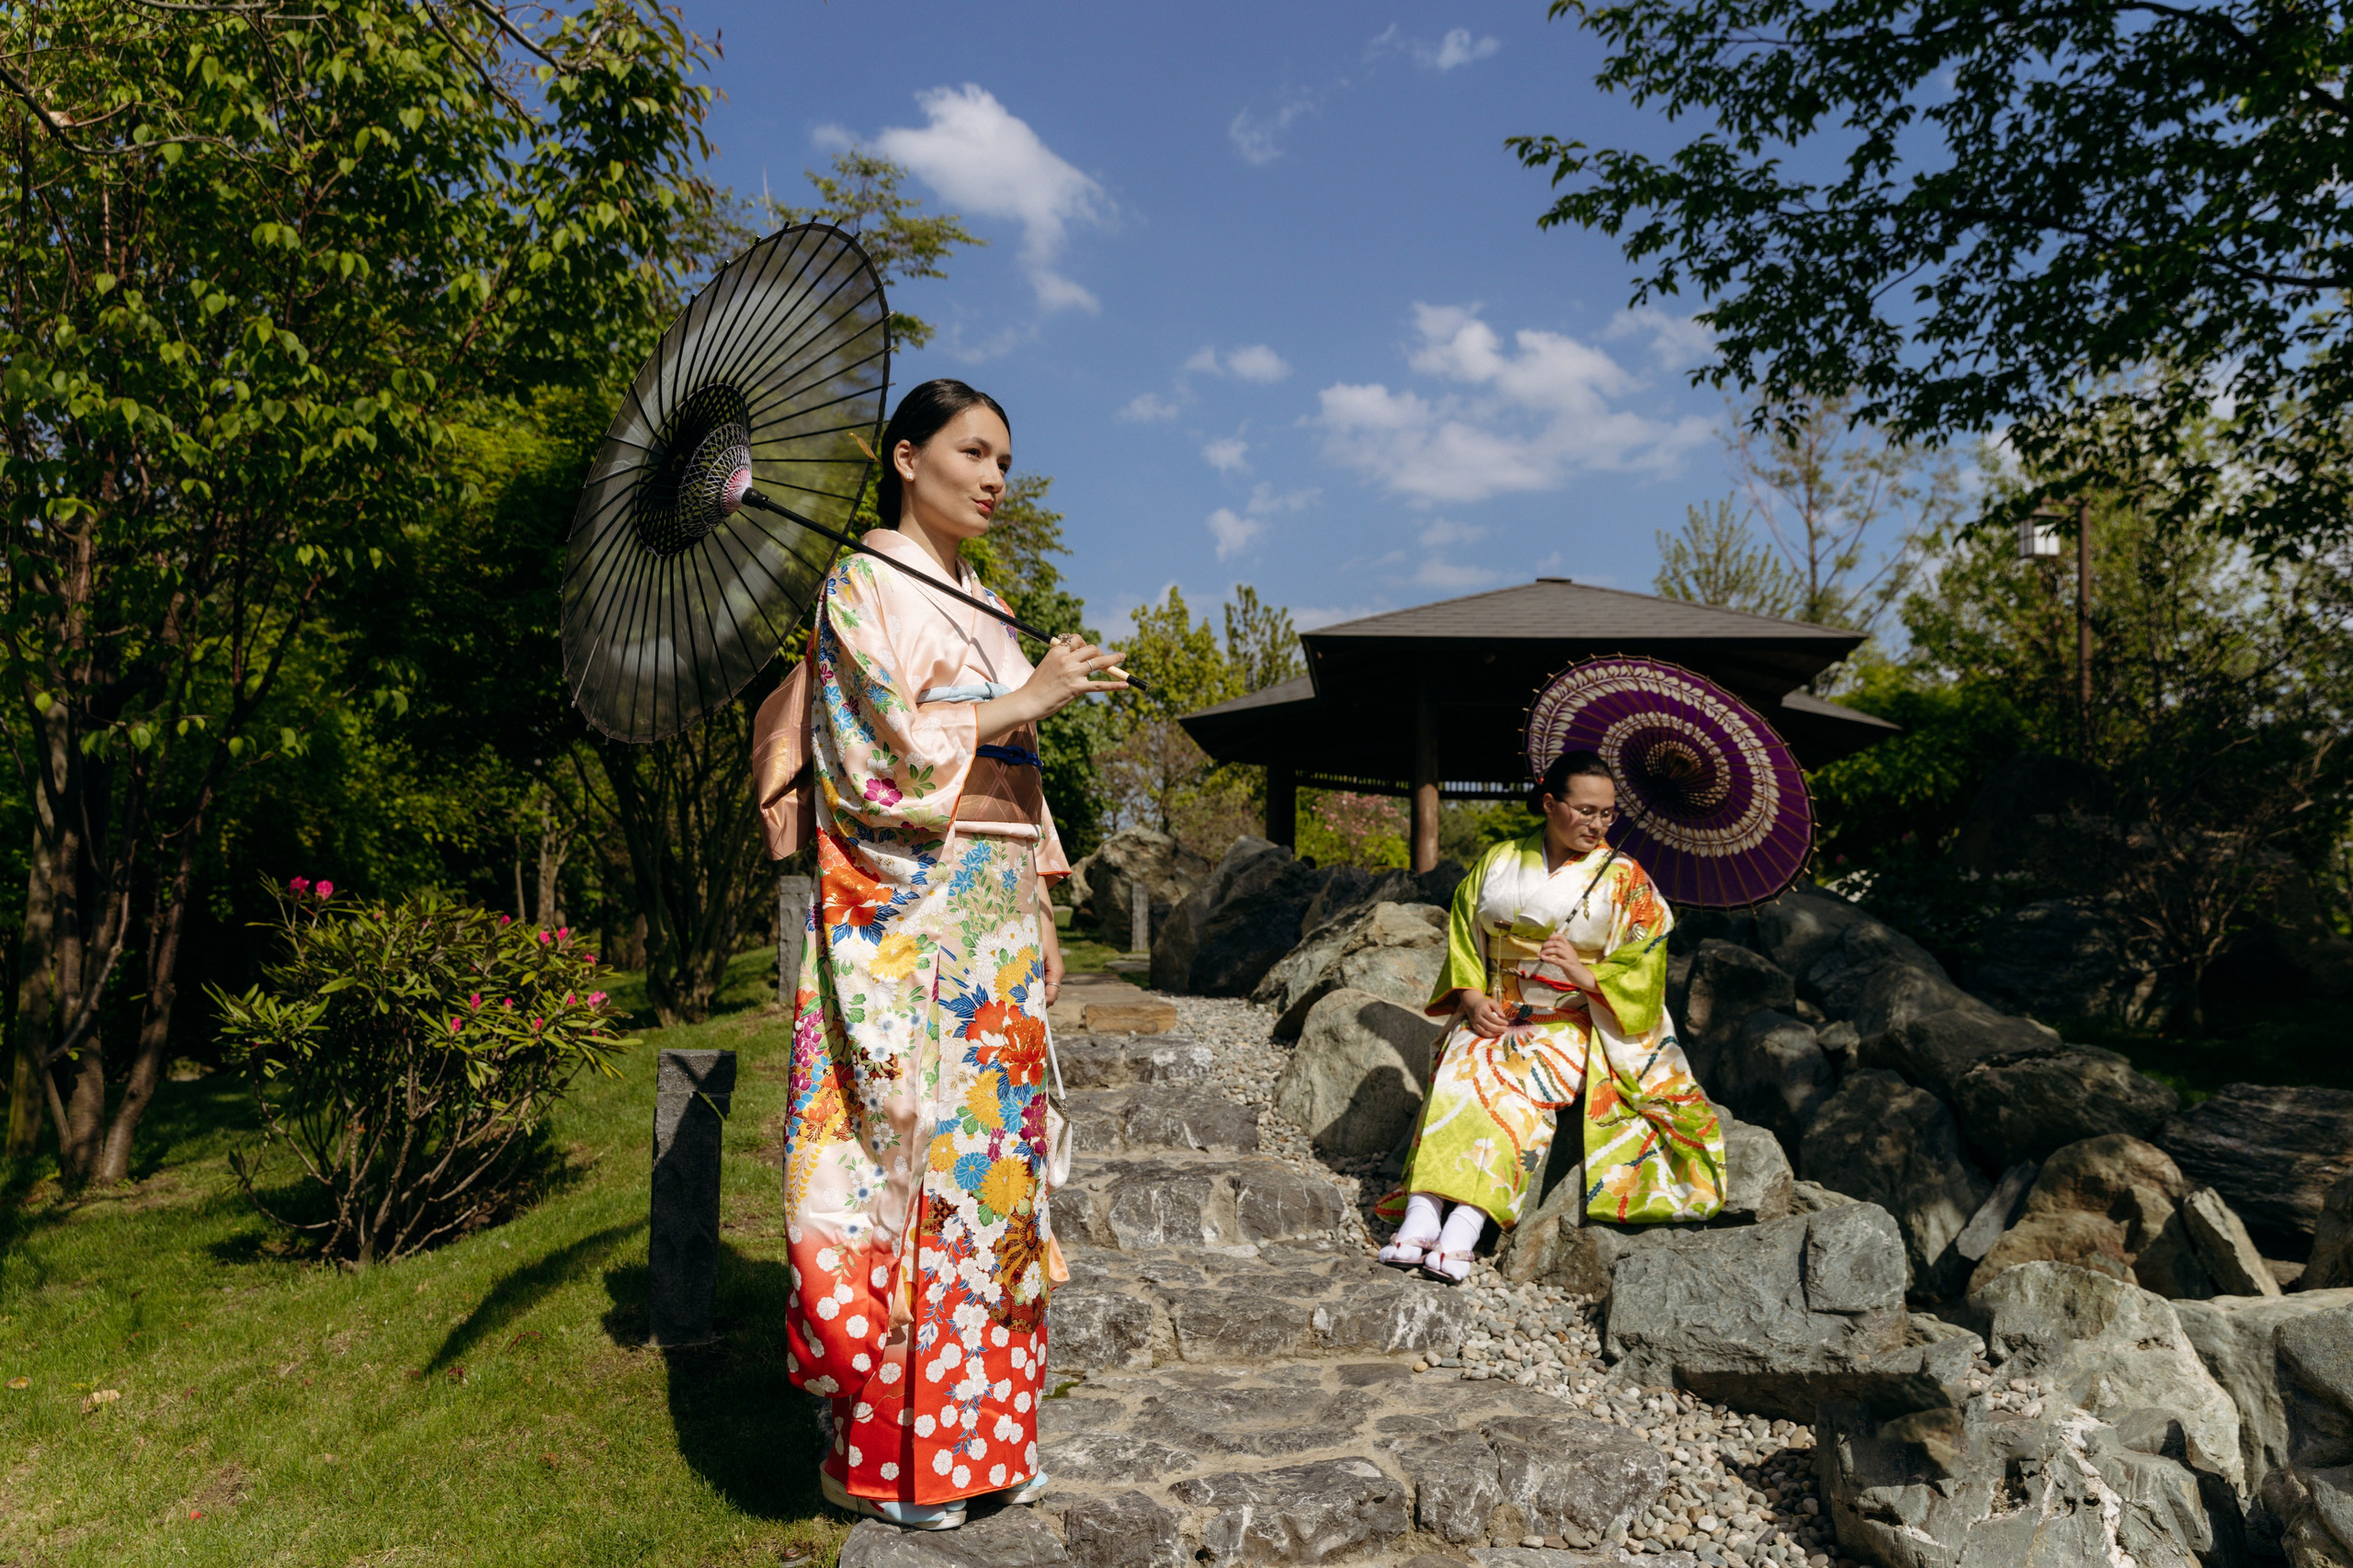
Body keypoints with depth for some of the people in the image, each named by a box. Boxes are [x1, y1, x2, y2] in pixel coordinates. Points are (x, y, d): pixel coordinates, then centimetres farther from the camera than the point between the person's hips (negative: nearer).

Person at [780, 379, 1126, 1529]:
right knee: (905, 1146, -5)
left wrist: (1037, 914, 17)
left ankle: (977, 1424, 19)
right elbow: (877, 748, -14)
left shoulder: (983, 606, 20)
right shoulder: (863, 586, -2)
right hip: (907, 918, -8)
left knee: (991, 1151, 8)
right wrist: (1024, 699, -14)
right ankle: (884, 1452, 8)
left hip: (997, 918, 8)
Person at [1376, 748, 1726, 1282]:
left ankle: (1463, 1231, -40)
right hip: (1494, 1016, 3)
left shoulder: (1624, 880, 3)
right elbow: (1462, 933, 12)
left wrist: (1585, 974, -18)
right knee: (1458, 1080, -28)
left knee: (1516, 1093, -31)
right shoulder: (1499, 862, 10)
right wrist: (1471, 998, -5)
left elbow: (1644, 972, 0)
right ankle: (1419, 1221, -38)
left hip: (1574, 1027, -2)